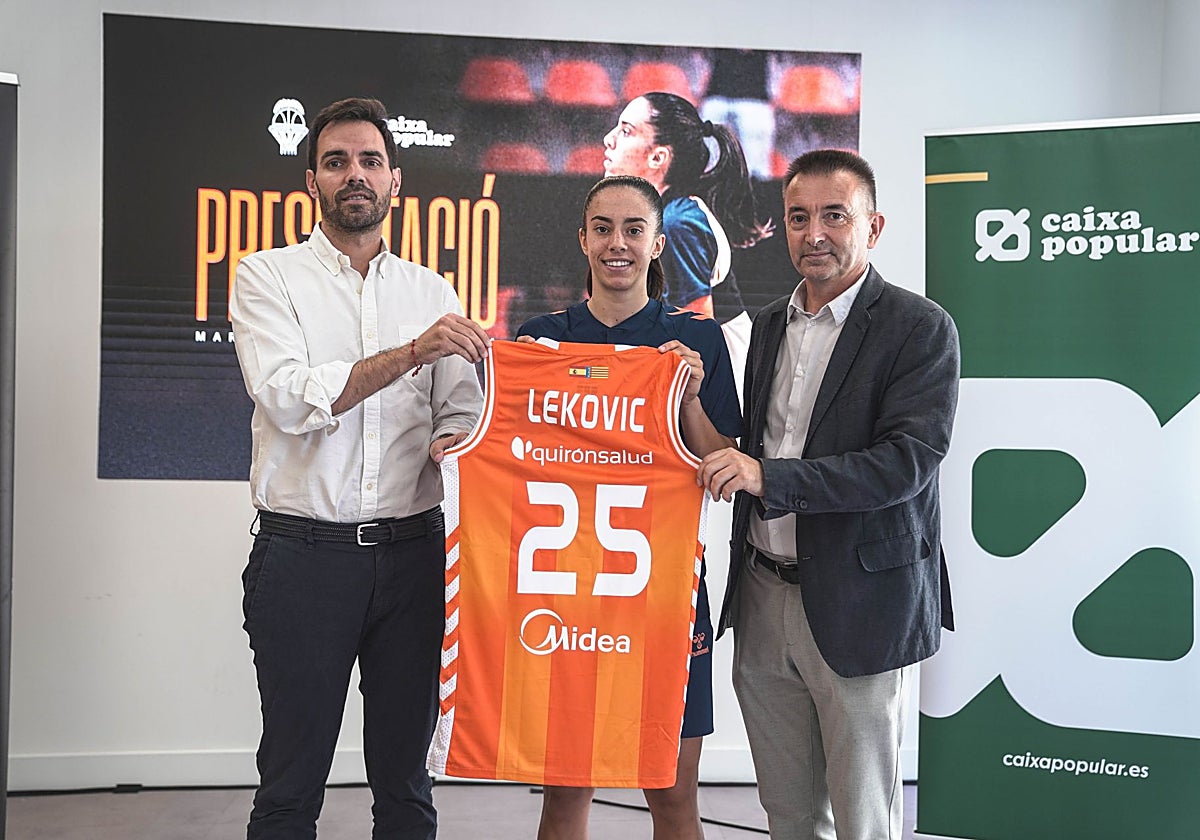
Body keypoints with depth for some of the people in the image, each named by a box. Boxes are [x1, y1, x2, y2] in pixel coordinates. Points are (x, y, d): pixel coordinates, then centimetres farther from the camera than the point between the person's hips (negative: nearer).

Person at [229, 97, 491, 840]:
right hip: (304, 554, -3)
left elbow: (462, 410, 10)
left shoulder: (433, 292, 12)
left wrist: (454, 442, -14)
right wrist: (411, 353, -22)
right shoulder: (268, 277, 2)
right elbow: (288, 399, -12)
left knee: (406, 779, 11)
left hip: (412, 553, 3)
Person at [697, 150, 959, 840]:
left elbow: (909, 461, -20)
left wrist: (769, 477, -26)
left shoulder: (920, 328, -9)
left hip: (858, 603, -6)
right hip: (764, 598, 6)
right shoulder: (771, 323, 12)